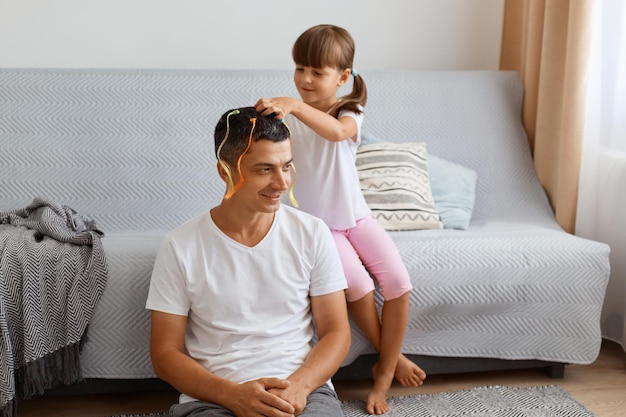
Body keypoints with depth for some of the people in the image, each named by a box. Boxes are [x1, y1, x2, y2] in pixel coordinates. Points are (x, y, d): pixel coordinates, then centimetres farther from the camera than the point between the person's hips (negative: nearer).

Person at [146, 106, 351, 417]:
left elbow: (336, 332, 6)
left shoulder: (312, 234, 4)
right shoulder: (179, 247, 1)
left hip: (304, 390, 1)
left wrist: (299, 385, -13)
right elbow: (165, 354, 2)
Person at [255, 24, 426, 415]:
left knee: (398, 282, -17)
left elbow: (336, 131, -37)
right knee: (359, 284, -23)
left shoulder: (349, 113, -10)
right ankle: (392, 357, 3)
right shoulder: (287, 116, -5)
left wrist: (296, 105, -52)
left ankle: (384, 373, 1)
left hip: (356, 216, 1)